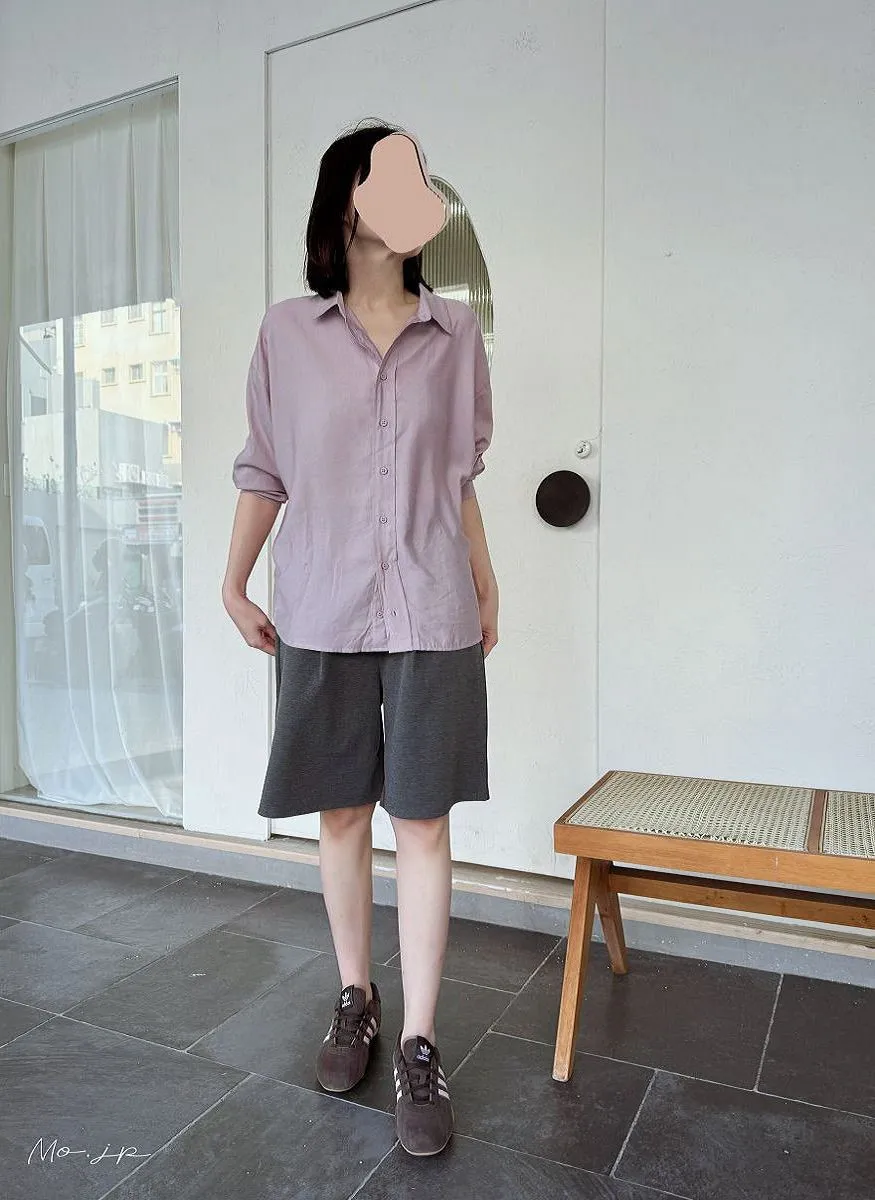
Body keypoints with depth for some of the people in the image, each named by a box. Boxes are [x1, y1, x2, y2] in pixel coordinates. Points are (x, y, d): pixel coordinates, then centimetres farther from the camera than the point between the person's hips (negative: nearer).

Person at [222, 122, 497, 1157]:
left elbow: (461, 476, 13)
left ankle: (418, 1045, 14)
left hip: (432, 615, 0)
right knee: (340, 812, 9)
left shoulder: (454, 332, 8)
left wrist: (487, 586, 14)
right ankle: (355, 1002, 29)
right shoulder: (287, 333, 6)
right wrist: (234, 584, 7)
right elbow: (264, 471, 10)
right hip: (323, 615, 0)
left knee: (423, 821, 1)